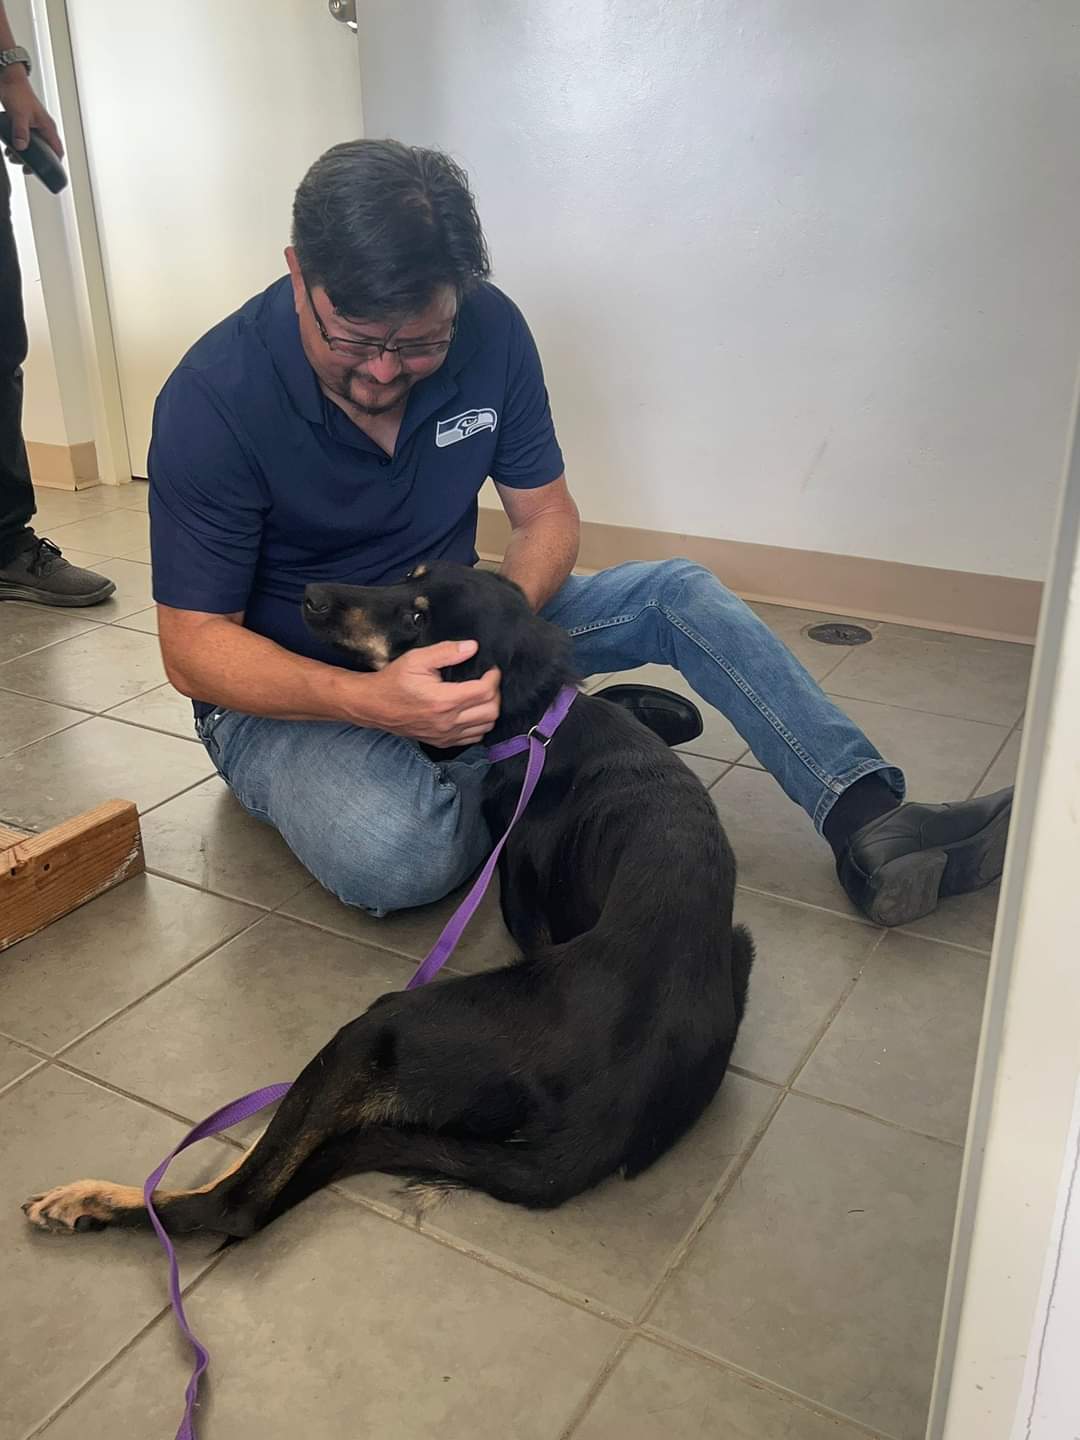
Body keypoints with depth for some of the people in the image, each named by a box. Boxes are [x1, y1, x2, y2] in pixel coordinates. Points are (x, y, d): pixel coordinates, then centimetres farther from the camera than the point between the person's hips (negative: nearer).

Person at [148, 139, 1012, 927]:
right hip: (287, 687, -4)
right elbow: (194, 647, -21)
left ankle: (871, 829, -17)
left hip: (448, 631, 4)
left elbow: (547, 514, -2)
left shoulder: (488, 331, -12)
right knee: (396, 854, -36)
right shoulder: (214, 398, -24)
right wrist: (369, 700, -40)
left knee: (678, 593, -10)